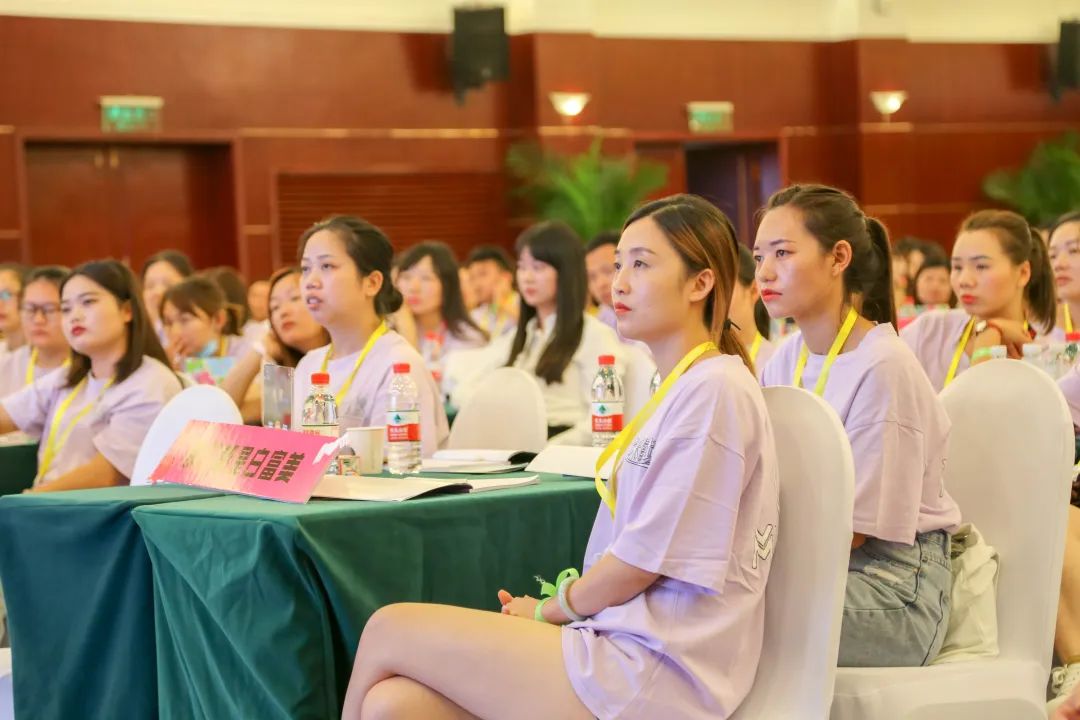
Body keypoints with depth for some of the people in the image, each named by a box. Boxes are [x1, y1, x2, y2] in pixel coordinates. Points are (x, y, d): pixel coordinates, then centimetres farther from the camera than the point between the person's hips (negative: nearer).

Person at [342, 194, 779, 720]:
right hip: (623, 647, 8)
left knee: (389, 632, -7)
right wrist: (554, 609, 4)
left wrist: (546, 610, 1)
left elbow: (642, 560, -14)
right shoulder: (681, 389, 19)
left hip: (654, 676, -8)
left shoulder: (715, 391, -13)